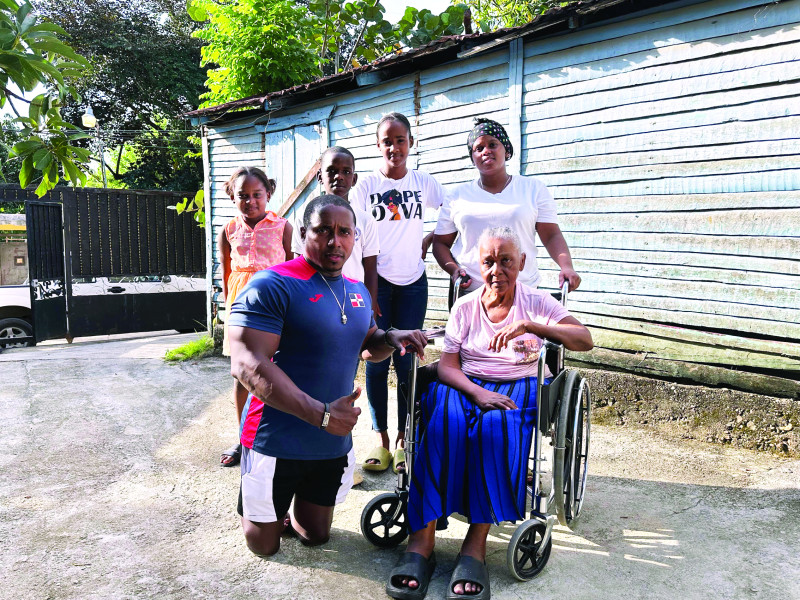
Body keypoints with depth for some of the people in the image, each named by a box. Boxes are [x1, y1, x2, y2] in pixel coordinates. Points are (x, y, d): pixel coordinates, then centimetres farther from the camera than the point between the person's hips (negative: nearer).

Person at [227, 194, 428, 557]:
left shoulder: (358, 292, 5)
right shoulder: (271, 286, -19)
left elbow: (367, 345, 21)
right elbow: (246, 365, -28)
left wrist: (392, 339, -4)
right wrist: (320, 414, -33)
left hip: (334, 442, 6)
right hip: (276, 443, -5)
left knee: (316, 535, 20)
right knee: (264, 545, 13)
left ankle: (291, 508, 50)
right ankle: (256, 508, 44)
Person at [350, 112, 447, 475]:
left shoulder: (424, 183, 7)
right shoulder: (365, 186, 2)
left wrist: (429, 239, -1)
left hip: (412, 283, 1)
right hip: (376, 281, -1)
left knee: (407, 362, 3)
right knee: (376, 361, 1)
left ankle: (403, 439, 15)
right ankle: (380, 438, 14)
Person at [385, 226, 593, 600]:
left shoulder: (537, 303, 7)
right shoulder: (465, 307, 11)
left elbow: (585, 340, -9)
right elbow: (447, 366, 2)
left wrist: (527, 325, -22)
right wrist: (477, 392, -19)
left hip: (519, 387, -1)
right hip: (467, 385, 2)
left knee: (494, 425, -37)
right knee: (444, 421, -33)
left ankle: (477, 543, -35)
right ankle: (422, 539, -34)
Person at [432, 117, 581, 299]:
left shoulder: (533, 188, 7)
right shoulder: (457, 194, 9)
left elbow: (552, 236, 2)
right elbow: (440, 243, 10)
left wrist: (567, 267, -16)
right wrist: (453, 269, -9)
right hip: (468, 290, 1)